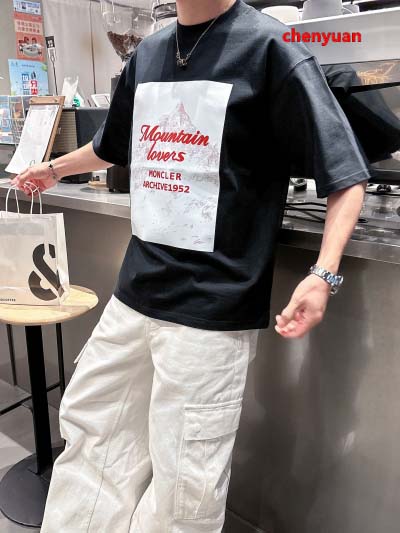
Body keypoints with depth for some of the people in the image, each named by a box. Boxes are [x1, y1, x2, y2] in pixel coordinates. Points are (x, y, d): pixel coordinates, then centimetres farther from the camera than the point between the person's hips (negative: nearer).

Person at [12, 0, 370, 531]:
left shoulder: (269, 48, -6)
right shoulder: (148, 53, 13)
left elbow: (345, 174, -8)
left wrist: (323, 274, -23)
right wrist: (56, 169, 45)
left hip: (213, 307, -6)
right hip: (134, 292, 7)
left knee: (184, 486, 4)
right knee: (90, 426, 21)